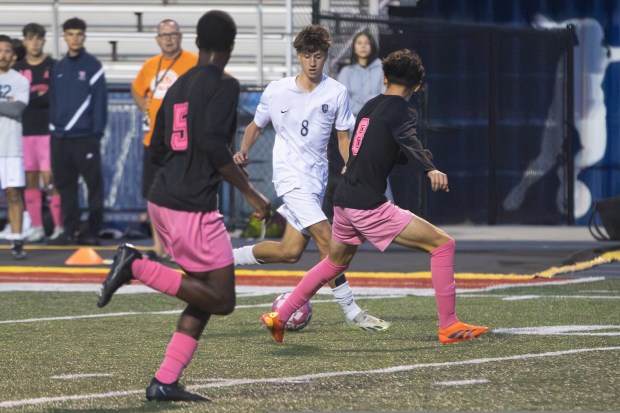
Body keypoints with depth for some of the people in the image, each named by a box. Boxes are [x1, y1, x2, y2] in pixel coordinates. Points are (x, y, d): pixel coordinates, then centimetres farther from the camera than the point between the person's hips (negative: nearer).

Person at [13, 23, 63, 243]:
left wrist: (29, 99, -12)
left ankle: (59, 227, 0)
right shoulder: (17, 69, 11)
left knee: (49, 179, -7)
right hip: (24, 132, 3)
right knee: (30, 180, 4)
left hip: (48, 131, -3)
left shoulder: (53, 67, 2)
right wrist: (39, 97, -6)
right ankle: (37, 227, 10)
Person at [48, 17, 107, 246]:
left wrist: (97, 131, -10)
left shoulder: (93, 66, -2)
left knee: (94, 183, -2)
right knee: (64, 185, 7)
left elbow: (100, 100, -5)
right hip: (60, 137, 5)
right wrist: (53, 127, 9)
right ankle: (69, 230, 13)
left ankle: (93, 230, 3)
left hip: (85, 137, -5)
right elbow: (53, 100, 17)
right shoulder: (58, 68, 13)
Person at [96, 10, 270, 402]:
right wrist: (250, 192, -15)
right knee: (222, 300, -3)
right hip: (193, 207, -9)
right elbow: (213, 142, -22)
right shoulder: (224, 85, -9)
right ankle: (138, 266, -12)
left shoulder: (179, 86, 15)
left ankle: (165, 382, 8)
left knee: (205, 296, 15)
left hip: (162, 200, 9)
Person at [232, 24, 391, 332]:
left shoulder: (336, 93, 1)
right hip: (290, 176, -4)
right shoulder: (276, 91, -2)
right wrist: (244, 150, -7)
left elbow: (343, 136, 8)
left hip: (317, 178, 4)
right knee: (326, 237, -19)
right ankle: (351, 311, -14)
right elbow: (256, 126, 12)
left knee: (291, 251, 2)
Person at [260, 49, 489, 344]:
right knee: (442, 245, -6)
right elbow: (408, 141, -30)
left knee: (336, 262, 32)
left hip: (343, 199, 9)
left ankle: (279, 317, 39)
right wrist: (430, 169, -44)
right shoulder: (401, 110, -8)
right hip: (369, 206, -9)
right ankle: (448, 326, -9)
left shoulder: (370, 106, 16)